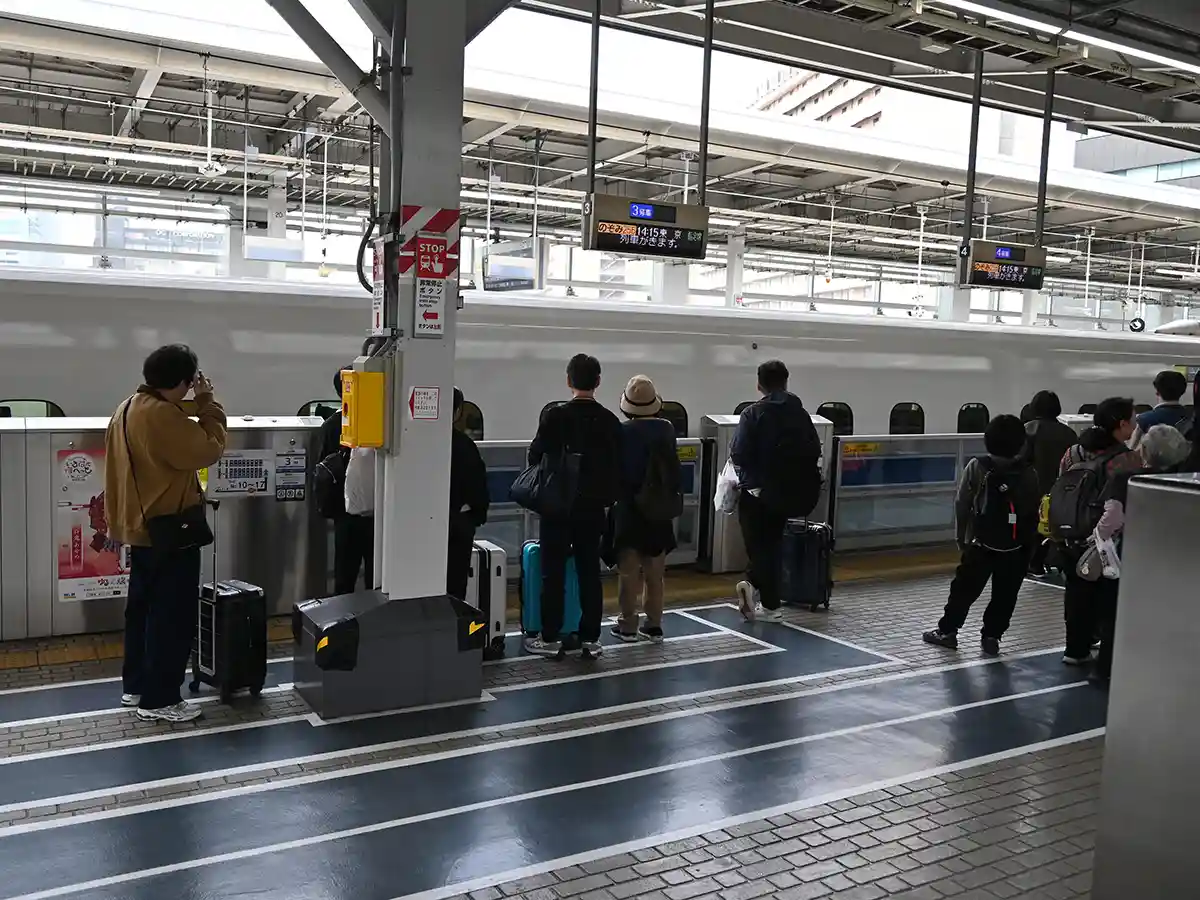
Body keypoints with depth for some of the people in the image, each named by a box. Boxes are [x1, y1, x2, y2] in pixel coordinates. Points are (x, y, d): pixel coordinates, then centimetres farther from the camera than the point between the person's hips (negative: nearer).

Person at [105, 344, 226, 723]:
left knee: (143, 607, 17)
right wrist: (207, 405, -11)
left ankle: (135, 685, 27)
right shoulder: (162, 414, -23)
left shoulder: (127, 409, 10)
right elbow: (209, 450, -20)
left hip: (141, 526, 10)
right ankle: (158, 699, 3)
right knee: (173, 614, -2)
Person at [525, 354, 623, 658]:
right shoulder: (610, 421, -1)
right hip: (594, 507, 3)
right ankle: (590, 638, 12)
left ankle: (550, 638, 9)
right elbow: (617, 468, 6)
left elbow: (536, 458, -5)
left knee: (554, 573, 4)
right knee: (590, 572, 9)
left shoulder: (555, 416, -12)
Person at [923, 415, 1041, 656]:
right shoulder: (1028, 473, -1)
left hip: (981, 543, -1)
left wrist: (962, 537, 7)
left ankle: (947, 630, 17)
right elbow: (1035, 510, 2)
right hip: (1017, 547, 1)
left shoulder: (976, 467, -5)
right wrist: (1030, 544, 10)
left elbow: (962, 505, -4)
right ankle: (991, 637, 9)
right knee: (1004, 595, 9)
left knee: (964, 589, 10)